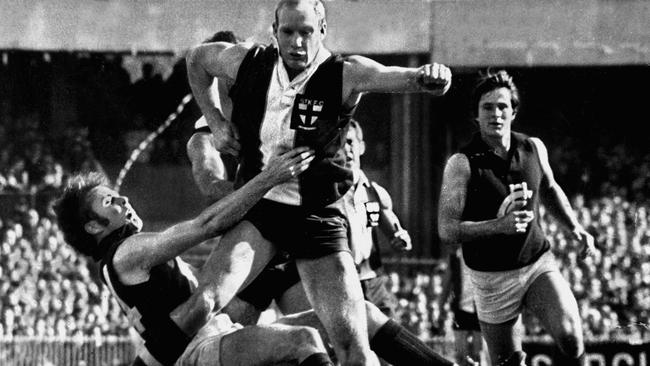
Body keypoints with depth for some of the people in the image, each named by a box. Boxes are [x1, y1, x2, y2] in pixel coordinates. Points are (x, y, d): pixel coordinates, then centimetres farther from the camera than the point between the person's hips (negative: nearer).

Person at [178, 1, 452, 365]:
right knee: (202, 305, -23)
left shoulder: (345, 74, -10)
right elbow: (197, 59, 19)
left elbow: (406, 78, -25)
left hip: (317, 217, -1)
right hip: (257, 208, 1)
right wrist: (215, 122, 10)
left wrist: (431, 76, -48)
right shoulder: (248, 62, -2)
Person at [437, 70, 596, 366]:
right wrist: (500, 225, -30)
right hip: (493, 278, -2)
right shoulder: (462, 164, -14)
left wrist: (575, 228, 9)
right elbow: (447, 230, -19)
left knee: (570, 336, -21)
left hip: (539, 264, 2)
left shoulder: (533, 148, 0)